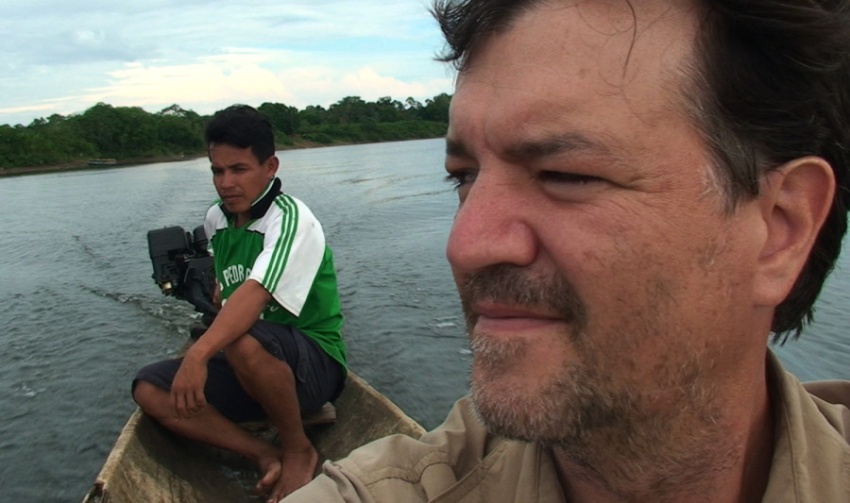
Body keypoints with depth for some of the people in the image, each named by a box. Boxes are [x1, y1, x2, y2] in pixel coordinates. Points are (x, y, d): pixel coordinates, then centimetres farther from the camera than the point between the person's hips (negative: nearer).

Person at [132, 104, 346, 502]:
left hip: (312, 366, -7)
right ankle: (266, 456, -14)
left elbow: (255, 293, -35)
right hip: (246, 372, 7)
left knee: (244, 341, -37)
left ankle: (299, 450, -12)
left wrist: (200, 353, -45)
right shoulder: (216, 220, 5)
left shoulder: (291, 219, -17)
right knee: (150, 389, -10)